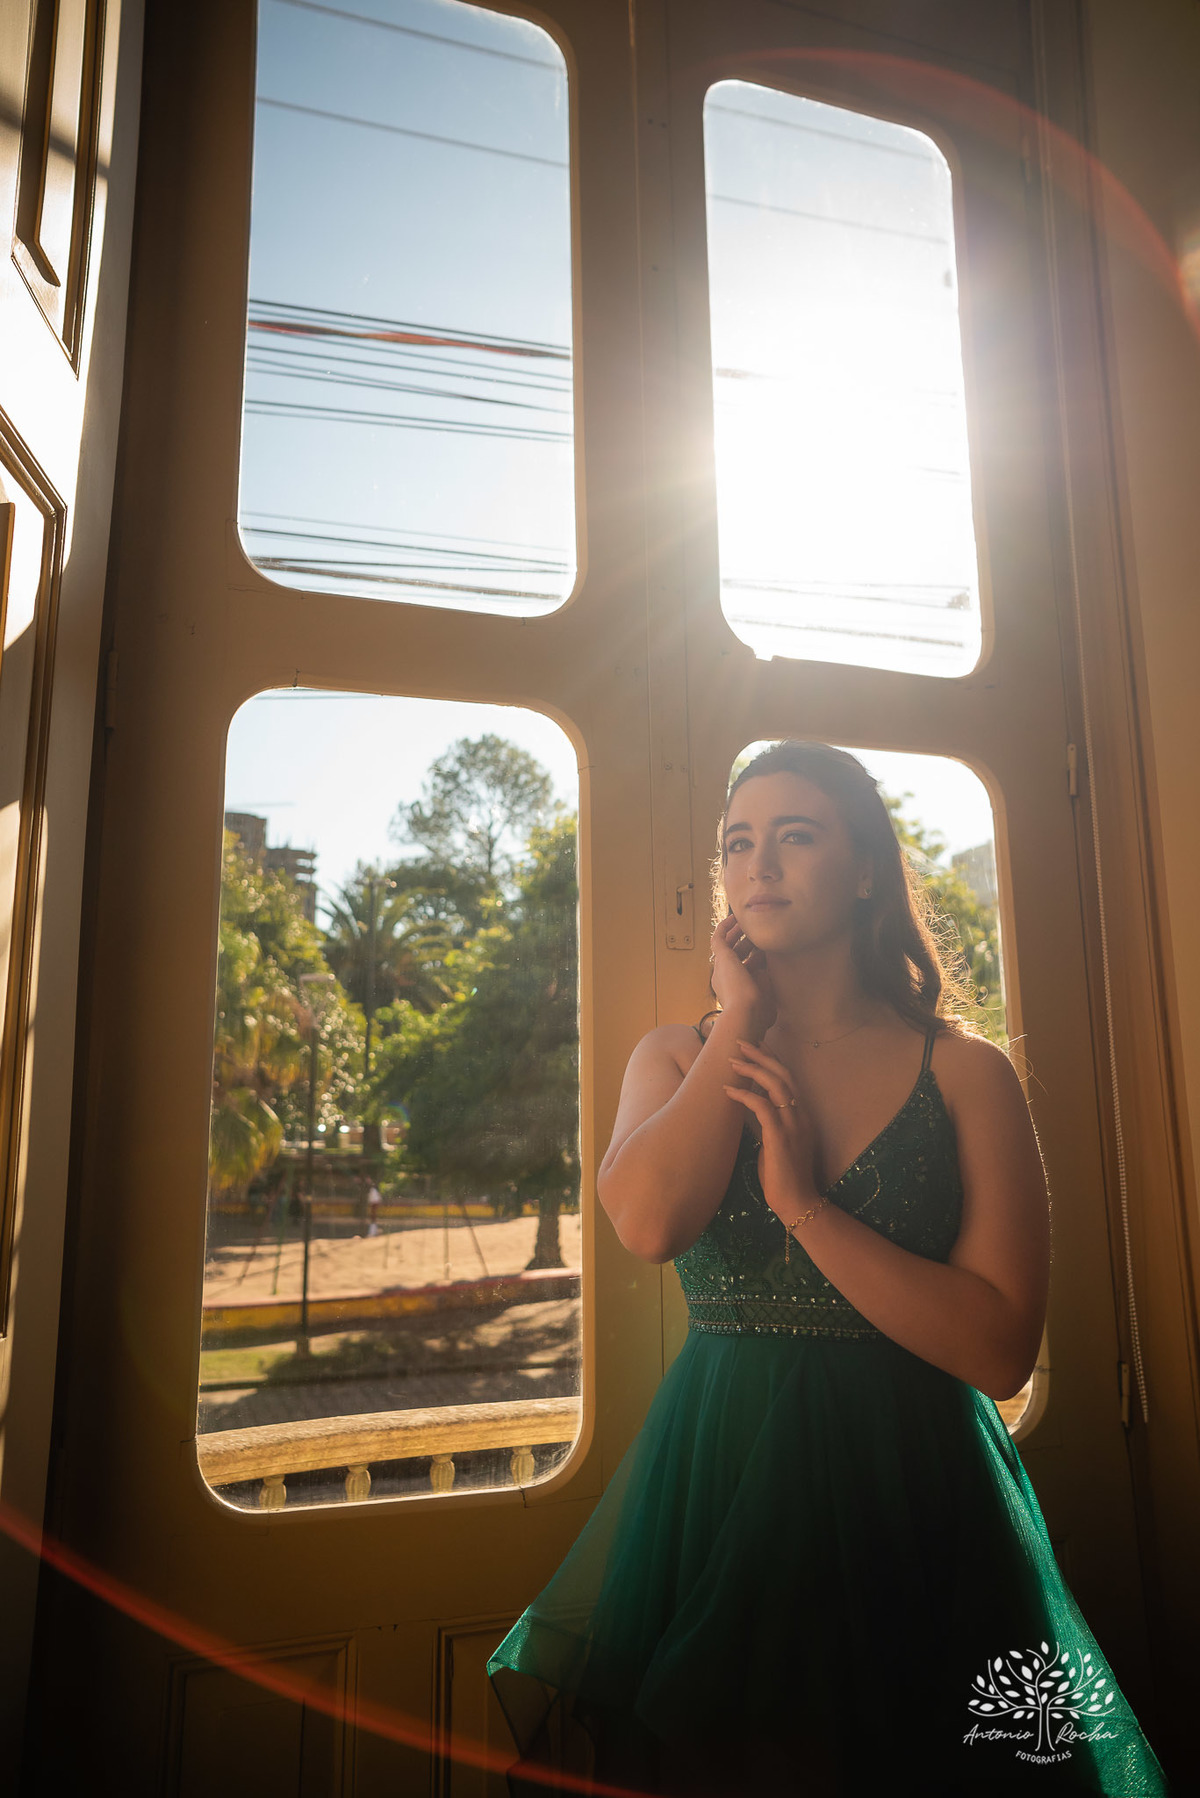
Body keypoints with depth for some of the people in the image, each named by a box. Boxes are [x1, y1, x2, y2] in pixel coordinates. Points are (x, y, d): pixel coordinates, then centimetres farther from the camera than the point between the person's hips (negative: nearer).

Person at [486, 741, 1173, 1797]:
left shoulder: (963, 1073, -6)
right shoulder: (674, 1058, 2)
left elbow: (1002, 1352, -13)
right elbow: (648, 1224, -19)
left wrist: (803, 1202, -20)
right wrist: (742, 1019, -11)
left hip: (911, 1508, -1)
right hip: (713, 1485, 2)